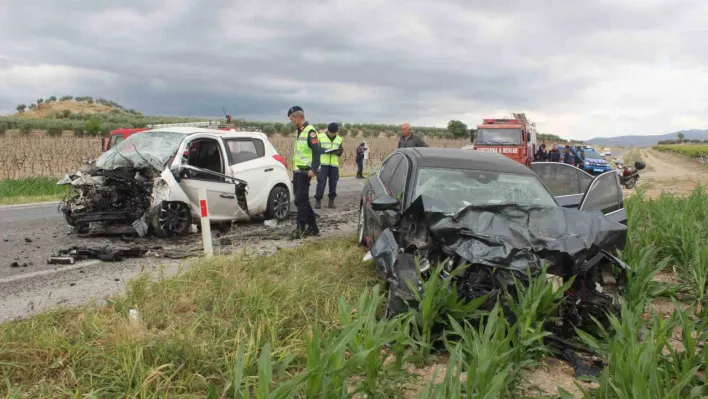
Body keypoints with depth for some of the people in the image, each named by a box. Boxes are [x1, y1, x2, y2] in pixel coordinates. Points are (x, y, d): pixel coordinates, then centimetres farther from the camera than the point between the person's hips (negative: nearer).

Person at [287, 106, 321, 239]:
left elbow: (316, 151, -19)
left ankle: (300, 229, -3)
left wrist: (313, 169, -25)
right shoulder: (298, 131, 16)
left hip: (305, 171, -10)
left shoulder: (310, 131, -12)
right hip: (297, 171, 10)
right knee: (302, 200, 11)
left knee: (300, 200, -8)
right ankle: (313, 227, 19)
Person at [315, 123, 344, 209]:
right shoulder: (320, 137, 1)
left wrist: (339, 152, -7)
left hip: (334, 164, 4)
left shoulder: (339, 139, 12)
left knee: (333, 183, 4)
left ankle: (331, 201, 13)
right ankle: (318, 201, 0)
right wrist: (324, 150, -17)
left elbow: (339, 153, 16)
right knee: (321, 182, -9)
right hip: (323, 164, -3)